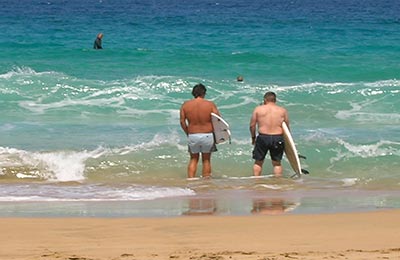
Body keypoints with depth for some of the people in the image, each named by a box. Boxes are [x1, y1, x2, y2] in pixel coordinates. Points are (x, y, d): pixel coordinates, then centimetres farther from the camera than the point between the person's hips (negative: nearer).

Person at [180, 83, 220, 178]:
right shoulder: (210, 105, -6)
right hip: (207, 135, -2)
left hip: (192, 136, 2)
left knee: (193, 159, 17)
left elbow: (182, 121, 0)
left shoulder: (185, 105, -1)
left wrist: (187, 133, 13)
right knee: (206, 160, 12)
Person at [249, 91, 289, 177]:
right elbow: (287, 127, 8)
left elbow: (252, 125, 3)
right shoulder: (282, 110, 6)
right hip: (278, 138, 1)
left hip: (263, 138, -1)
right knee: (277, 163, 12)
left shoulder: (258, 109, 3)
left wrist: (253, 137, 16)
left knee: (258, 162, 12)